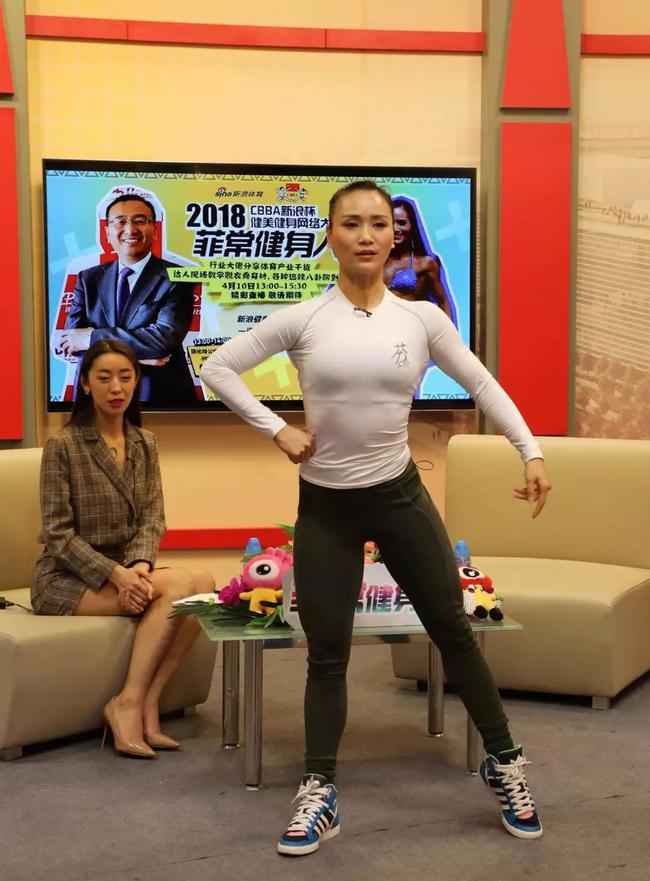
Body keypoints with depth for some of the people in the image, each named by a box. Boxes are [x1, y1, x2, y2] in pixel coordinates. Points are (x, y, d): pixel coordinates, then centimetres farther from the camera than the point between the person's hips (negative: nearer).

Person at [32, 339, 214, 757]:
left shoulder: (145, 443, 10)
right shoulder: (62, 445, -8)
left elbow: (153, 518, 3)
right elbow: (58, 534, -11)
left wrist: (140, 565, -18)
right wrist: (116, 574, -23)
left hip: (125, 570, 6)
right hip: (66, 580, -6)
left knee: (205, 583, -23)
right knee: (178, 587, -28)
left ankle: (145, 703, -19)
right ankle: (130, 703, -19)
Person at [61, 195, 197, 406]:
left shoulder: (176, 279, -7)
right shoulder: (88, 279, 4)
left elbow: (166, 337, -21)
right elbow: (70, 340, -6)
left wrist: (93, 338, -17)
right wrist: (136, 354, -19)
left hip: (160, 396, -3)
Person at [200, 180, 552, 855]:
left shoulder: (421, 319, -2)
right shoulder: (302, 319, -6)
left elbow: (481, 383, 7)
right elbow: (218, 368, -2)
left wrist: (530, 452, 0)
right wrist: (277, 431, -9)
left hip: (399, 495, 1)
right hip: (324, 504, -1)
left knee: (453, 632, 8)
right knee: (326, 654, 5)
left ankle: (504, 764, 26)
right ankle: (319, 797, 17)